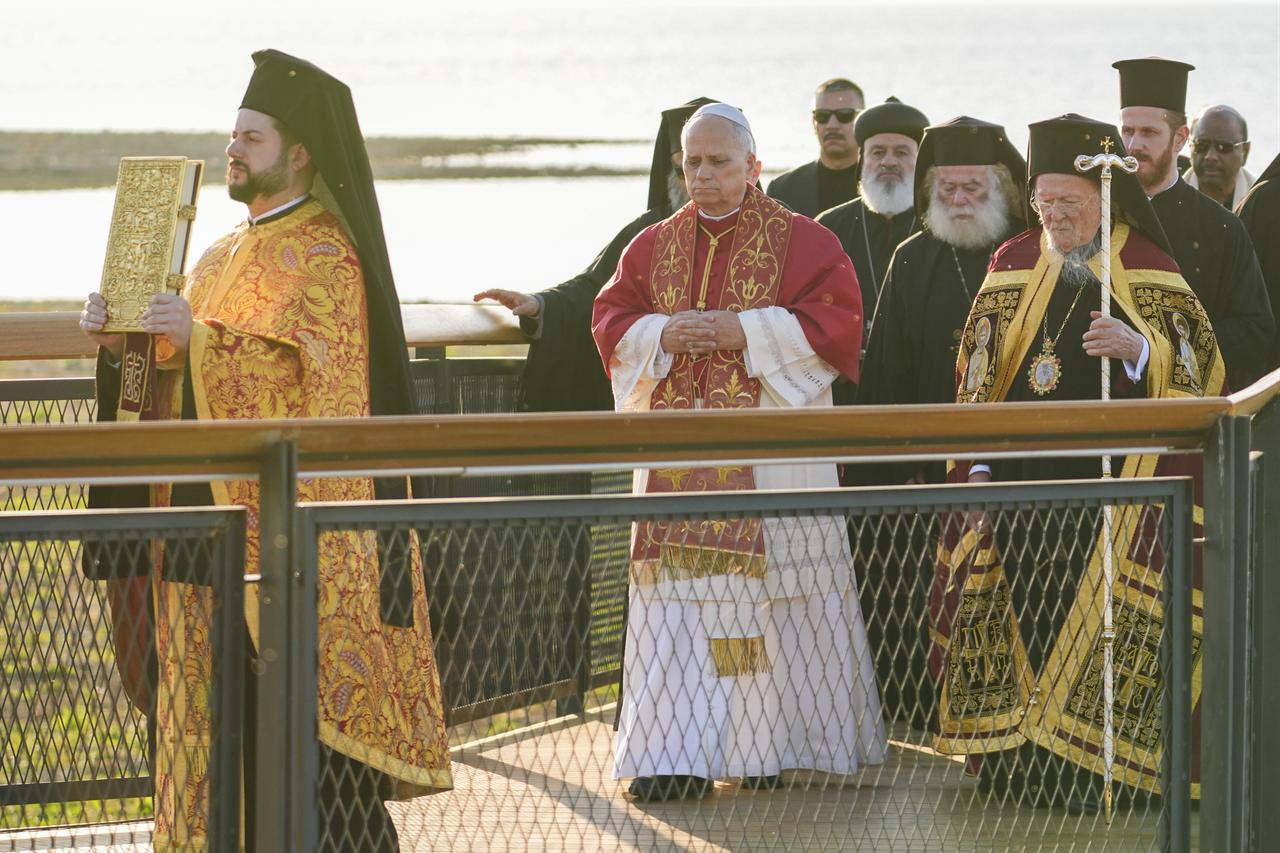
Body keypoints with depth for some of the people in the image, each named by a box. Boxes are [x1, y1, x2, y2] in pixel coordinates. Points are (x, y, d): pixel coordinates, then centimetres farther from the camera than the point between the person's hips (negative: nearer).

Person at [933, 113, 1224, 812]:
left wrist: (1139, 349, -21)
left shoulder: (1149, 271, 2)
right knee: (1025, 615, 1)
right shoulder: (1011, 267, 12)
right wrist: (977, 465, 4)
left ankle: (1088, 768, -2)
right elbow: (976, 378, 13)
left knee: (1093, 619, -7)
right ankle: (1022, 761, 7)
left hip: (1110, 478, -3)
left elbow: (1201, 373, -2)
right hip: (1020, 478, 3)